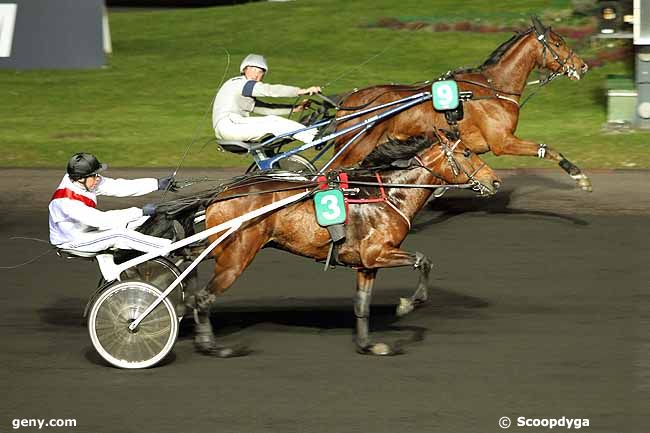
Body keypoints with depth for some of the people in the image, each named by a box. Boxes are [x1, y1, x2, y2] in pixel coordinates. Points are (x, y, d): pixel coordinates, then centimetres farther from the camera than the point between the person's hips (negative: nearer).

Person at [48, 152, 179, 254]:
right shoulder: (66, 201, -34)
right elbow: (101, 220, -37)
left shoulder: (85, 182, -9)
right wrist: (141, 212, -36)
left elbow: (119, 186, -7)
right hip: (71, 242, -9)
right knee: (120, 234, -26)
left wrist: (158, 183, -11)